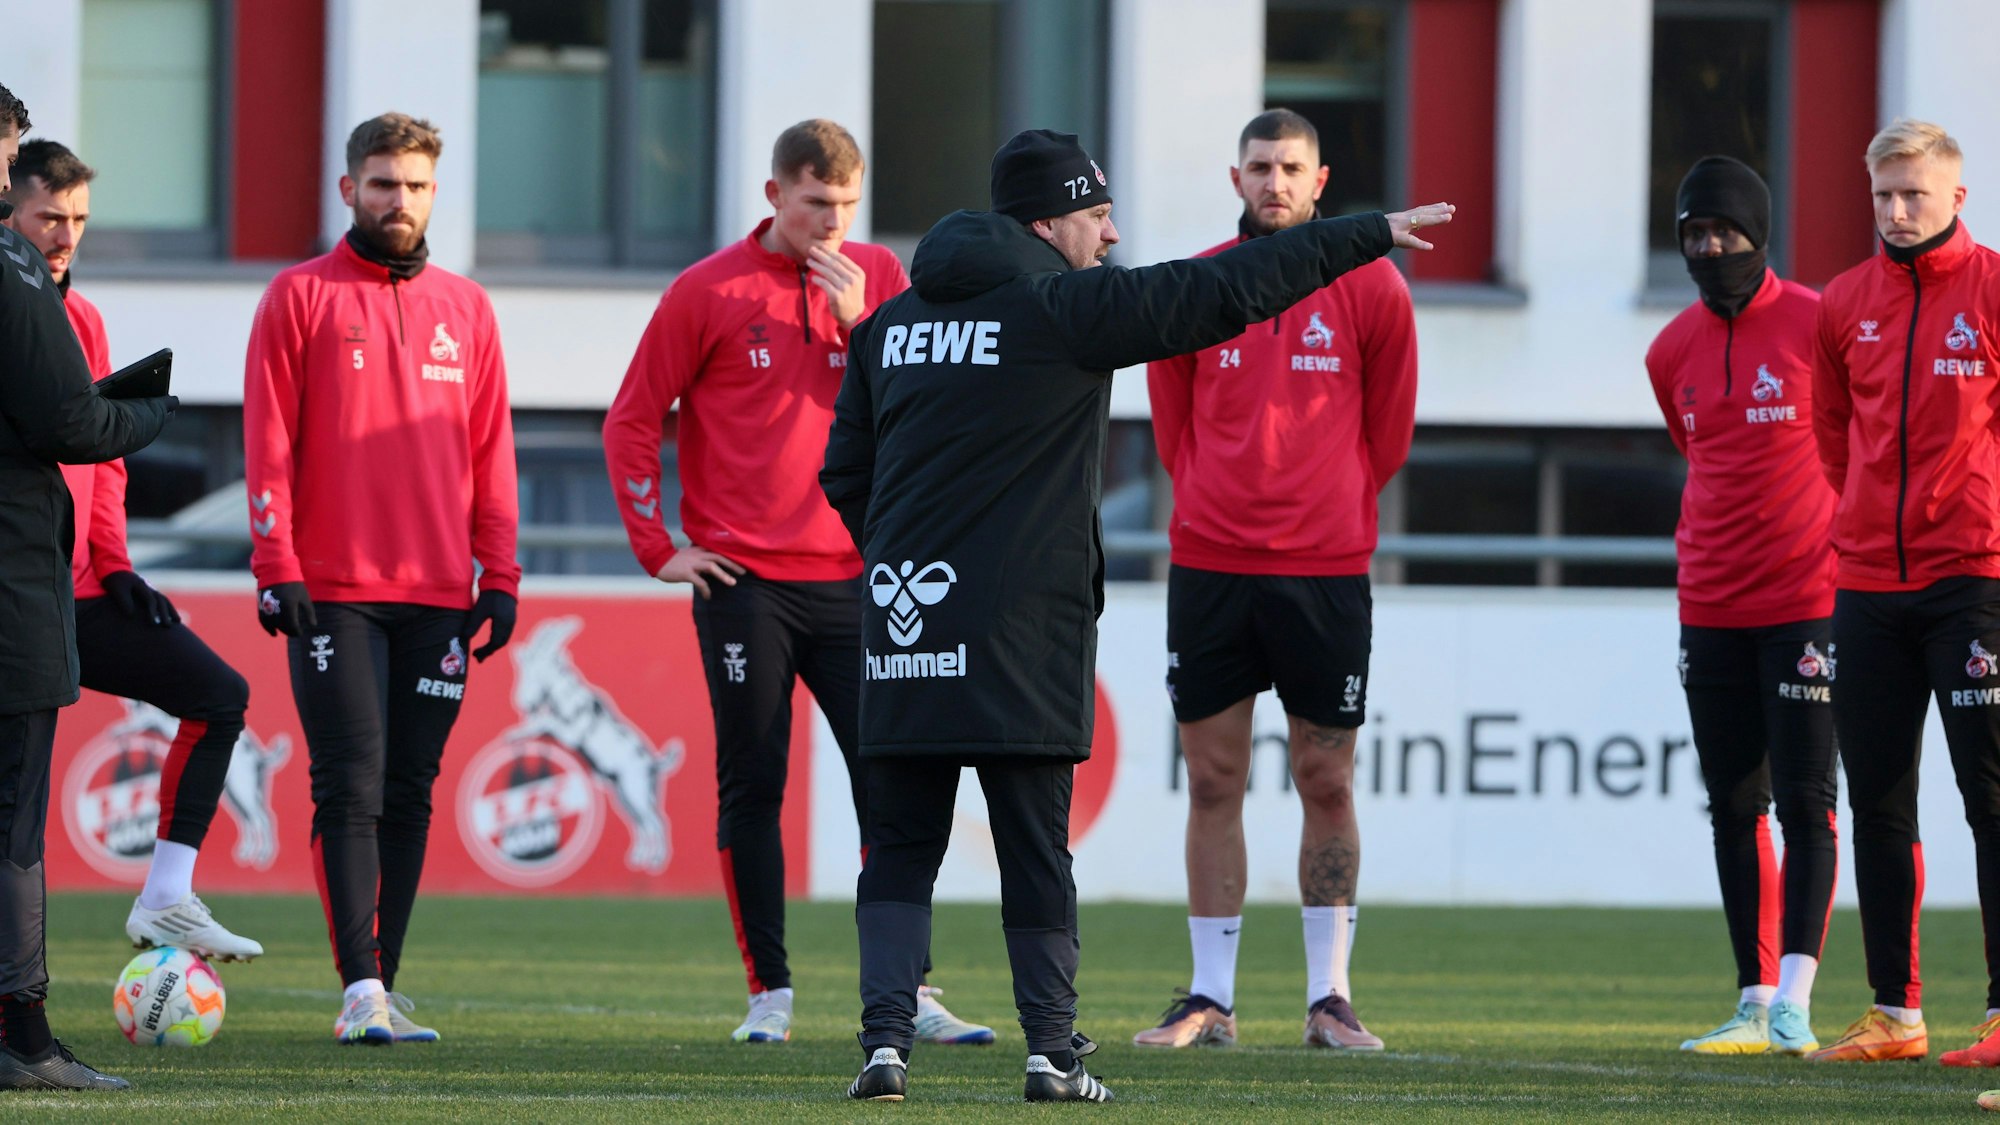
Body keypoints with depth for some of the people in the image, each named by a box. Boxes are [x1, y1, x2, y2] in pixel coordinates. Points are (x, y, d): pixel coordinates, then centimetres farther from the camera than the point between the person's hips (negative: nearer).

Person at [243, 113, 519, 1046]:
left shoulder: (465, 309, 13)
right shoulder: (300, 297, 3)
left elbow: (490, 448, 14)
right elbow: (268, 441, -2)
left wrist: (499, 574, 7)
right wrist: (276, 565, -10)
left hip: (438, 596, 4)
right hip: (333, 593, -4)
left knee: (409, 795, 4)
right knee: (350, 790, -9)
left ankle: (380, 987, 8)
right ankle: (362, 993, -13)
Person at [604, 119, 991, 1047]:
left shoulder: (878, 278, 8)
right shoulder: (709, 291, 0)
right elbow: (632, 423, 4)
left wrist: (862, 323, -12)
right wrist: (658, 547, -2)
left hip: (852, 577, 2)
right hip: (744, 585, -2)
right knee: (751, 787, 0)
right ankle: (768, 994, 5)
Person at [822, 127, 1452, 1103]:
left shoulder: (889, 324, 12)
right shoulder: (1067, 308, -5)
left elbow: (845, 473, 15)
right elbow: (1230, 290, -4)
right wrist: (1371, 236, 2)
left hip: (905, 621, 4)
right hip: (1023, 628, -4)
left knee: (901, 846, 6)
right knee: (1034, 848, 2)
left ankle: (885, 1037, -5)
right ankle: (1052, 1051, 3)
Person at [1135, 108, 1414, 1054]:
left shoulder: (1369, 286, 1)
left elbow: (1388, 426, 11)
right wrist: (1221, 504, 11)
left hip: (1326, 569, -1)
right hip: (1209, 566, 1)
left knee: (1325, 782, 2)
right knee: (1212, 781, 3)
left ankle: (1330, 997, 8)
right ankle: (1209, 999, 7)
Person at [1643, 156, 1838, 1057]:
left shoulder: (1818, 325, -8)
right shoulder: (1674, 352, 8)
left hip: (1807, 601, -5)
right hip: (1711, 604, 5)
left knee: (1804, 801, -9)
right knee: (1734, 807, 6)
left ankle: (1793, 1003, -13)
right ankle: (1753, 1002, 9)